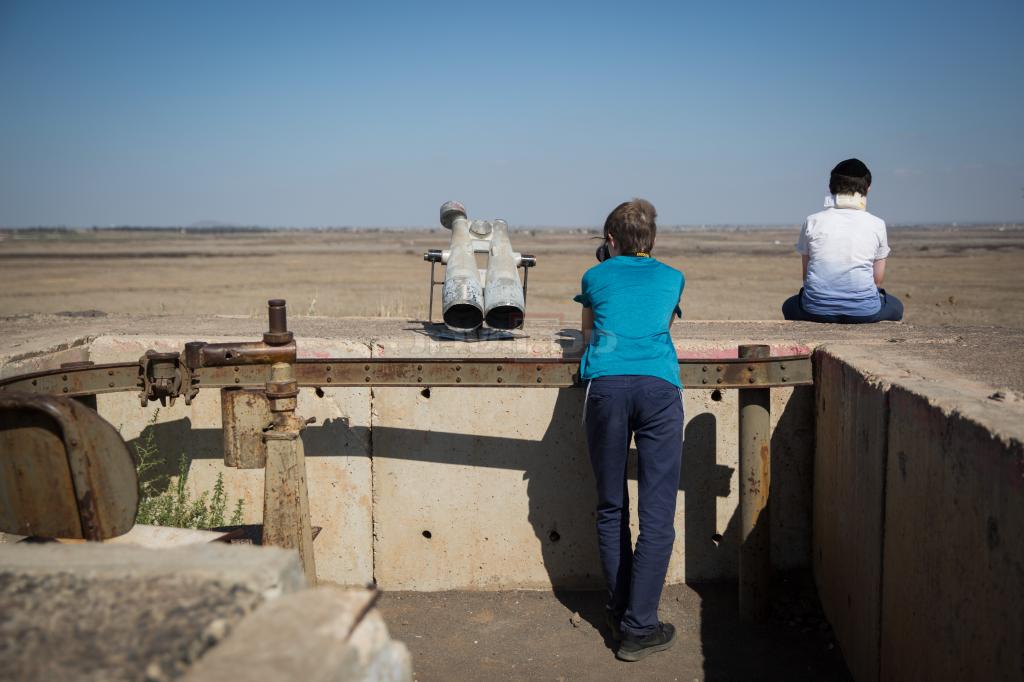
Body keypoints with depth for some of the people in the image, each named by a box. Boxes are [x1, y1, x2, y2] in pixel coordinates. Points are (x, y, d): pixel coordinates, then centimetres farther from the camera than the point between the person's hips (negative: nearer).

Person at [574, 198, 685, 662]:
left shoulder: (596, 277, 22)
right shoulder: (672, 278, 25)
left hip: (606, 384, 0)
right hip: (659, 385, 0)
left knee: (611, 508, 11)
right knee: (657, 514, -1)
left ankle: (619, 613, 19)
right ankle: (638, 628, -4)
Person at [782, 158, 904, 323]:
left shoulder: (813, 221, 4)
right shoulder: (877, 224, 3)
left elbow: (806, 275, 9)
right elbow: (878, 279, 8)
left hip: (816, 310, 0)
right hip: (864, 311, 0)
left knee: (789, 306, 35)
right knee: (895, 307, 33)